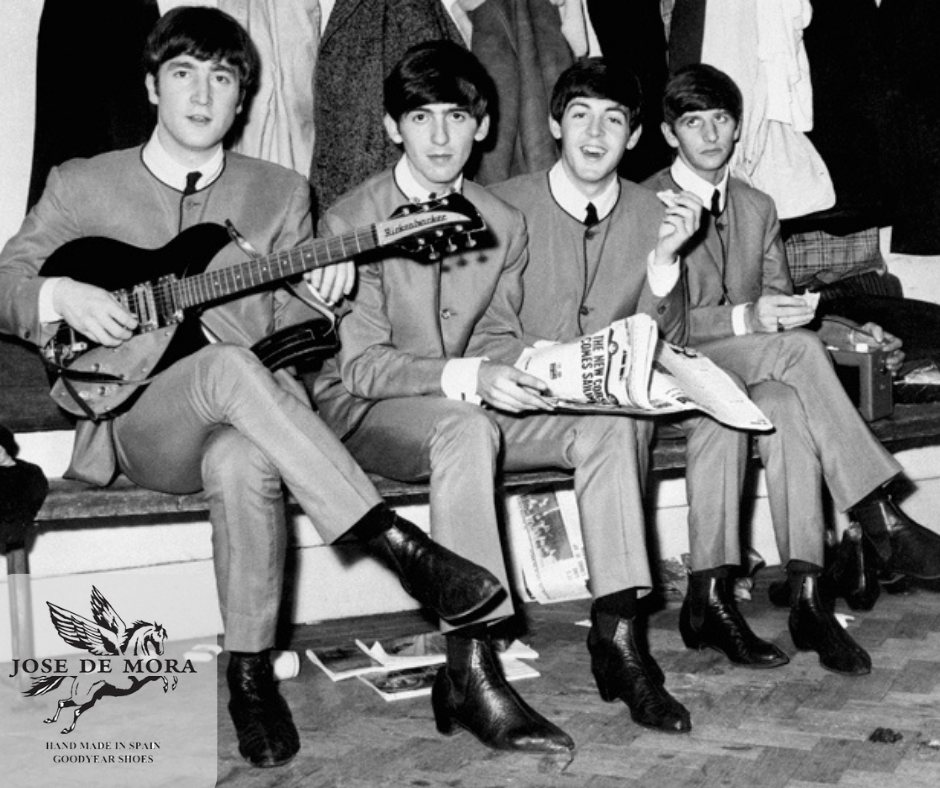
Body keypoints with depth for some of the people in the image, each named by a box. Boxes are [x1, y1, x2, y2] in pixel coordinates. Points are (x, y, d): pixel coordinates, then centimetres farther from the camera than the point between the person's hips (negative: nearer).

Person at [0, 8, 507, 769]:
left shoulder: (280, 193, 13)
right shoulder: (81, 185, 9)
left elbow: (286, 327, 10)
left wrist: (317, 292, -13)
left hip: (243, 419, 1)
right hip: (137, 424, -1)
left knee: (244, 462, -37)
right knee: (229, 367, -36)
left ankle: (251, 671, -21)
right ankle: (394, 539, -36)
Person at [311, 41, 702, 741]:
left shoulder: (505, 224, 8)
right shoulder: (352, 221, -9)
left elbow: (497, 340, 10)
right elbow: (360, 363, -15)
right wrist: (467, 377, -31)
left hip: (473, 412, 6)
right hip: (365, 410, -5)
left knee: (613, 418, -17)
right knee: (467, 426, -38)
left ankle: (617, 633, -15)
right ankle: (470, 673, -36)